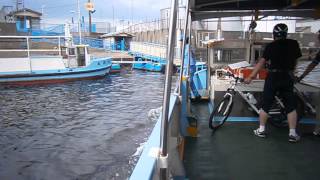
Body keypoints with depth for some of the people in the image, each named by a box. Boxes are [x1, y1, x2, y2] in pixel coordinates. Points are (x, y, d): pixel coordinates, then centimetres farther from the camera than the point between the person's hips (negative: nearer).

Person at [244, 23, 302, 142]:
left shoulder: (270, 46, -3)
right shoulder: (294, 44, 2)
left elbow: (261, 62, -7)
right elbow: (295, 61, 6)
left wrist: (250, 77, -5)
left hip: (272, 77, -1)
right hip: (288, 78, 1)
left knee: (266, 105, 8)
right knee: (291, 106, 9)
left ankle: (261, 130, 14)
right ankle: (292, 133, 9)